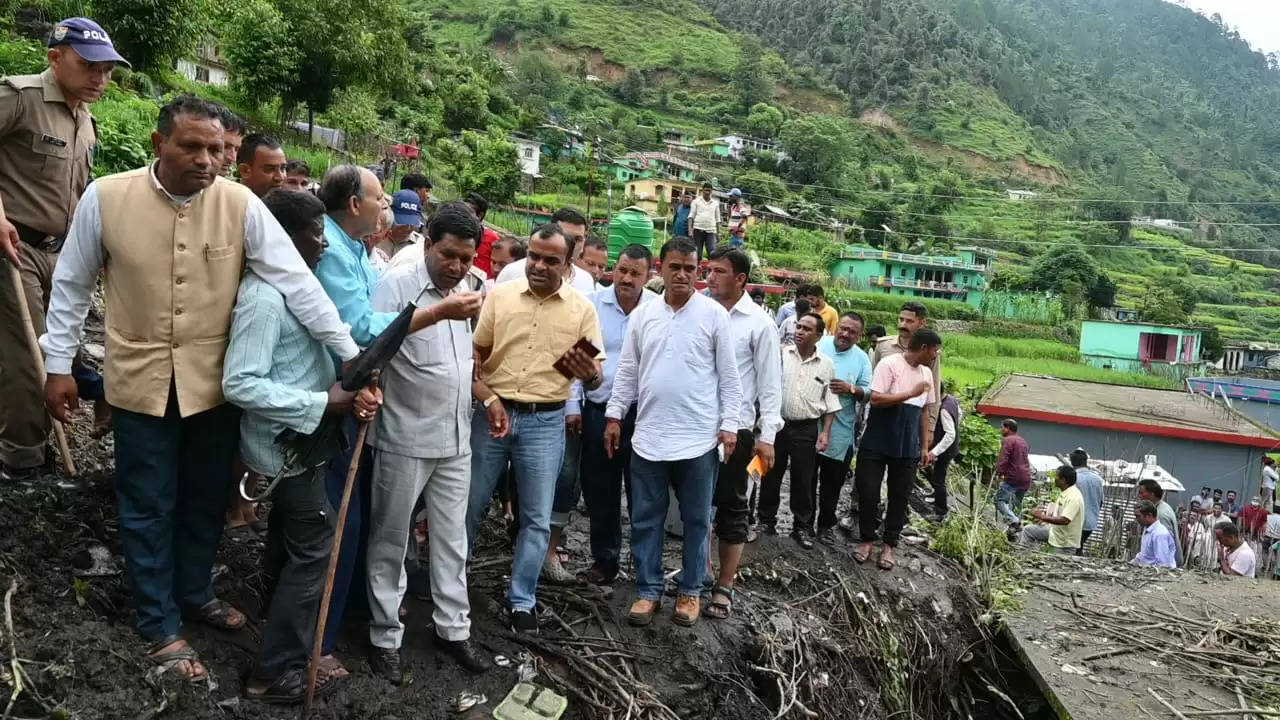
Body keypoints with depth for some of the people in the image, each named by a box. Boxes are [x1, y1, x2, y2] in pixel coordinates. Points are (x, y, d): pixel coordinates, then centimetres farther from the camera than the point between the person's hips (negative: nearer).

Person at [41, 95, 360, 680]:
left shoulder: (241, 204, -11)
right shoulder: (105, 198, -11)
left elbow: (297, 281, -14)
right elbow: (71, 285, 1)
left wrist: (349, 354, -19)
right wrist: (58, 363, 4)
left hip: (214, 382, 1)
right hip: (141, 381, -1)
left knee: (207, 499, 18)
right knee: (148, 509, 12)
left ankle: (195, 592, 43)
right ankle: (160, 625, 31)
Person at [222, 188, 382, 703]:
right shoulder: (265, 297, -25)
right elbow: (240, 384, -29)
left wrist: (346, 385, -4)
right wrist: (322, 404, -28)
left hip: (295, 441, 10)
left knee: (288, 540, 25)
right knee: (313, 549, 0)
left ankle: (281, 622, 46)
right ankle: (276, 672, 12)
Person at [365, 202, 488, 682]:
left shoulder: (463, 291, 10)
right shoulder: (397, 284, -11)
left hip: (456, 440, 6)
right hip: (405, 439, -6)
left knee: (452, 539, 14)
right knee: (391, 541, 7)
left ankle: (453, 628, 26)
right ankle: (385, 637, 19)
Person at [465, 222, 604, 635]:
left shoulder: (582, 309, -1)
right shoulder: (499, 295, 0)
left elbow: (596, 380, 0)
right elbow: (474, 355, 2)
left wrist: (589, 373, -24)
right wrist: (489, 400, -12)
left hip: (545, 422, 0)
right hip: (493, 413, 1)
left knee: (536, 518, 5)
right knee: (470, 505, 11)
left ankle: (522, 601, 19)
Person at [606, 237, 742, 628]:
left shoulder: (714, 314, -3)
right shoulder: (642, 314, 6)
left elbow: (729, 376, -1)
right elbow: (627, 371, 10)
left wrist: (729, 424, -6)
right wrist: (614, 415, 7)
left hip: (698, 439, -2)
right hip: (649, 437, 3)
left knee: (696, 520, 10)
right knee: (645, 520, 9)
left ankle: (690, 590, 24)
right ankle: (648, 590, 22)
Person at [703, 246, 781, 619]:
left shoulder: (759, 323, -5)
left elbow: (770, 382, -5)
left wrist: (767, 436, -10)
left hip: (735, 428, -4)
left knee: (731, 508, 6)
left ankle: (724, 587, 14)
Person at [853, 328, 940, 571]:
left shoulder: (927, 374, 9)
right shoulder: (889, 364, -12)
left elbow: (923, 411, 15)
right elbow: (876, 399, -21)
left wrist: (924, 445, 13)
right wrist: (912, 393, -19)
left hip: (908, 448, 6)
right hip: (877, 444, -5)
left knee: (899, 497, 7)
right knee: (868, 493, 0)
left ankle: (889, 545, 18)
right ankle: (867, 539, 17)